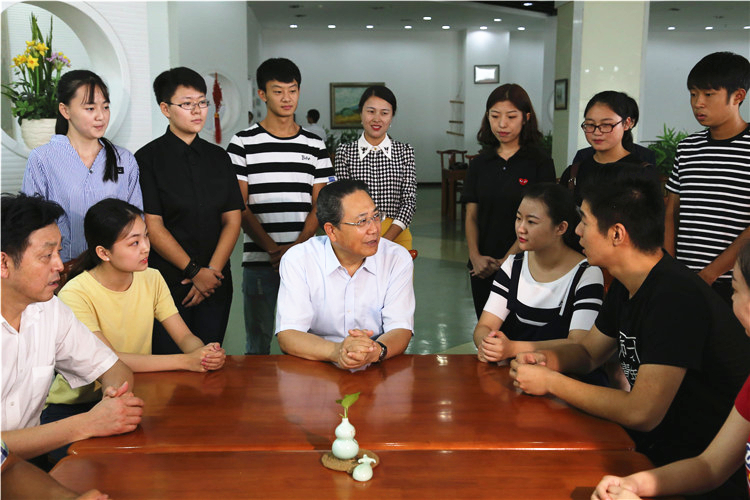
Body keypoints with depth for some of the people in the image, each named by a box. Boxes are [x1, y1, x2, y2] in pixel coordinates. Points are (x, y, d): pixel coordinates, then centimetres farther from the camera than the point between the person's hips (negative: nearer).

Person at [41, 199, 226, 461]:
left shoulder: (151, 279, 1)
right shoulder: (75, 294, -18)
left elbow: (185, 336, -2)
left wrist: (205, 352, -26)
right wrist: (185, 361, -32)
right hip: (75, 407, -5)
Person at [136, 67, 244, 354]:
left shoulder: (218, 157, 11)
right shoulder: (148, 158, -2)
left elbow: (232, 220, 6)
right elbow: (153, 227, -8)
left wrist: (212, 271, -6)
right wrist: (195, 271, -12)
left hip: (215, 283, 4)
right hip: (167, 282, -3)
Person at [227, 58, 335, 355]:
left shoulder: (314, 145, 9)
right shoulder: (243, 143, 1)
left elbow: (319, 205, 4)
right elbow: (239, 207, -3)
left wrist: (296, 247, -11)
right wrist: (272, 248, -15)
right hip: (258, 260, -2)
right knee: (258, 342, 8)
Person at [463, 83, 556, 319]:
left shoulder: (541, 163, -5)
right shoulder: (480, 163, 8)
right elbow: (471, 216, 6)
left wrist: (505, 261, -15)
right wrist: (475, 256, -10)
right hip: (482, 269, 4)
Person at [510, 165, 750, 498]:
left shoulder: (675, 298, -28)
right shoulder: (627, 286, 2)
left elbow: (641, 413, -30)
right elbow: (588, 351, 15)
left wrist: (550, 381, -18)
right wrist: (548, 359, -7)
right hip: (654, 444, 8)